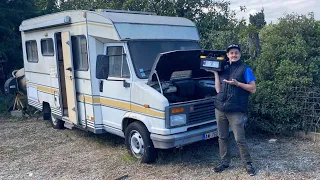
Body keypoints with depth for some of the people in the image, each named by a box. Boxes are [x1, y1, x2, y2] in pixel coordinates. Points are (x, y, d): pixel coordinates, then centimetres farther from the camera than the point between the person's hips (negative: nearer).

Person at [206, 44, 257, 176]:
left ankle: (248, 164, 16)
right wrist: (215, 73, 1)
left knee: (240, 139, -1)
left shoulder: (245, 69, 0)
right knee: (222, 137, 11)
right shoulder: (223, 69, 12)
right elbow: (218, 90, 6)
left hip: (235, 111, -5)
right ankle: (224, 162, 25)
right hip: (220, 109, 5)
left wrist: (237, 83, -16)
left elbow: (253, 89, -5)